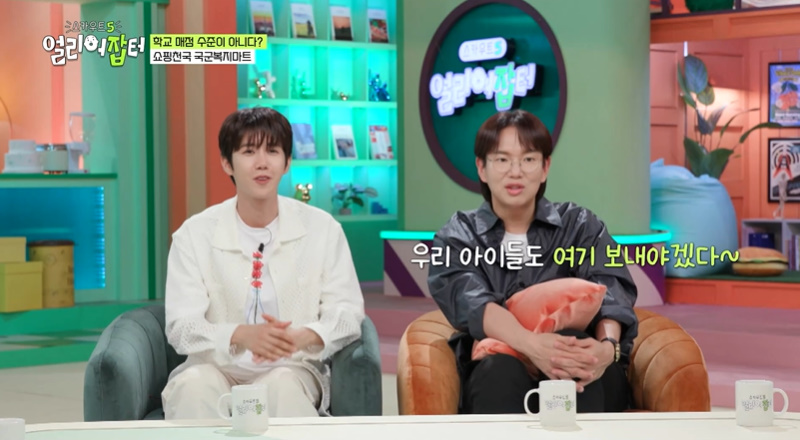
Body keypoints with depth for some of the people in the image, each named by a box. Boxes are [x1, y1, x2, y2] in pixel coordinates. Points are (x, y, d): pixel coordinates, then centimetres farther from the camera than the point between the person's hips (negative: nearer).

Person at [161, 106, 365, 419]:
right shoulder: (194, 234, 1)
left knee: (284, 386, -36)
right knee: (192, 385, -34)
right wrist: (241, 335, -30)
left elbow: (347, 311, -1)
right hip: (217, 367, 0)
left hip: (292, 367, 0)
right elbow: (182, 326, -7)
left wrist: (304, 337, -26)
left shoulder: (322, 229, 4)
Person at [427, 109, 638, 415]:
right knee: (501, 371, -35)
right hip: (493, 377, 0)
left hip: (583, 383, 0)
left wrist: (607, 346, -32)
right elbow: (470, 302, -11)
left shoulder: (580, 226, 13)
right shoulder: (457, 237, 11)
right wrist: (532, 344, -34)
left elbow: (609, 293, -6)